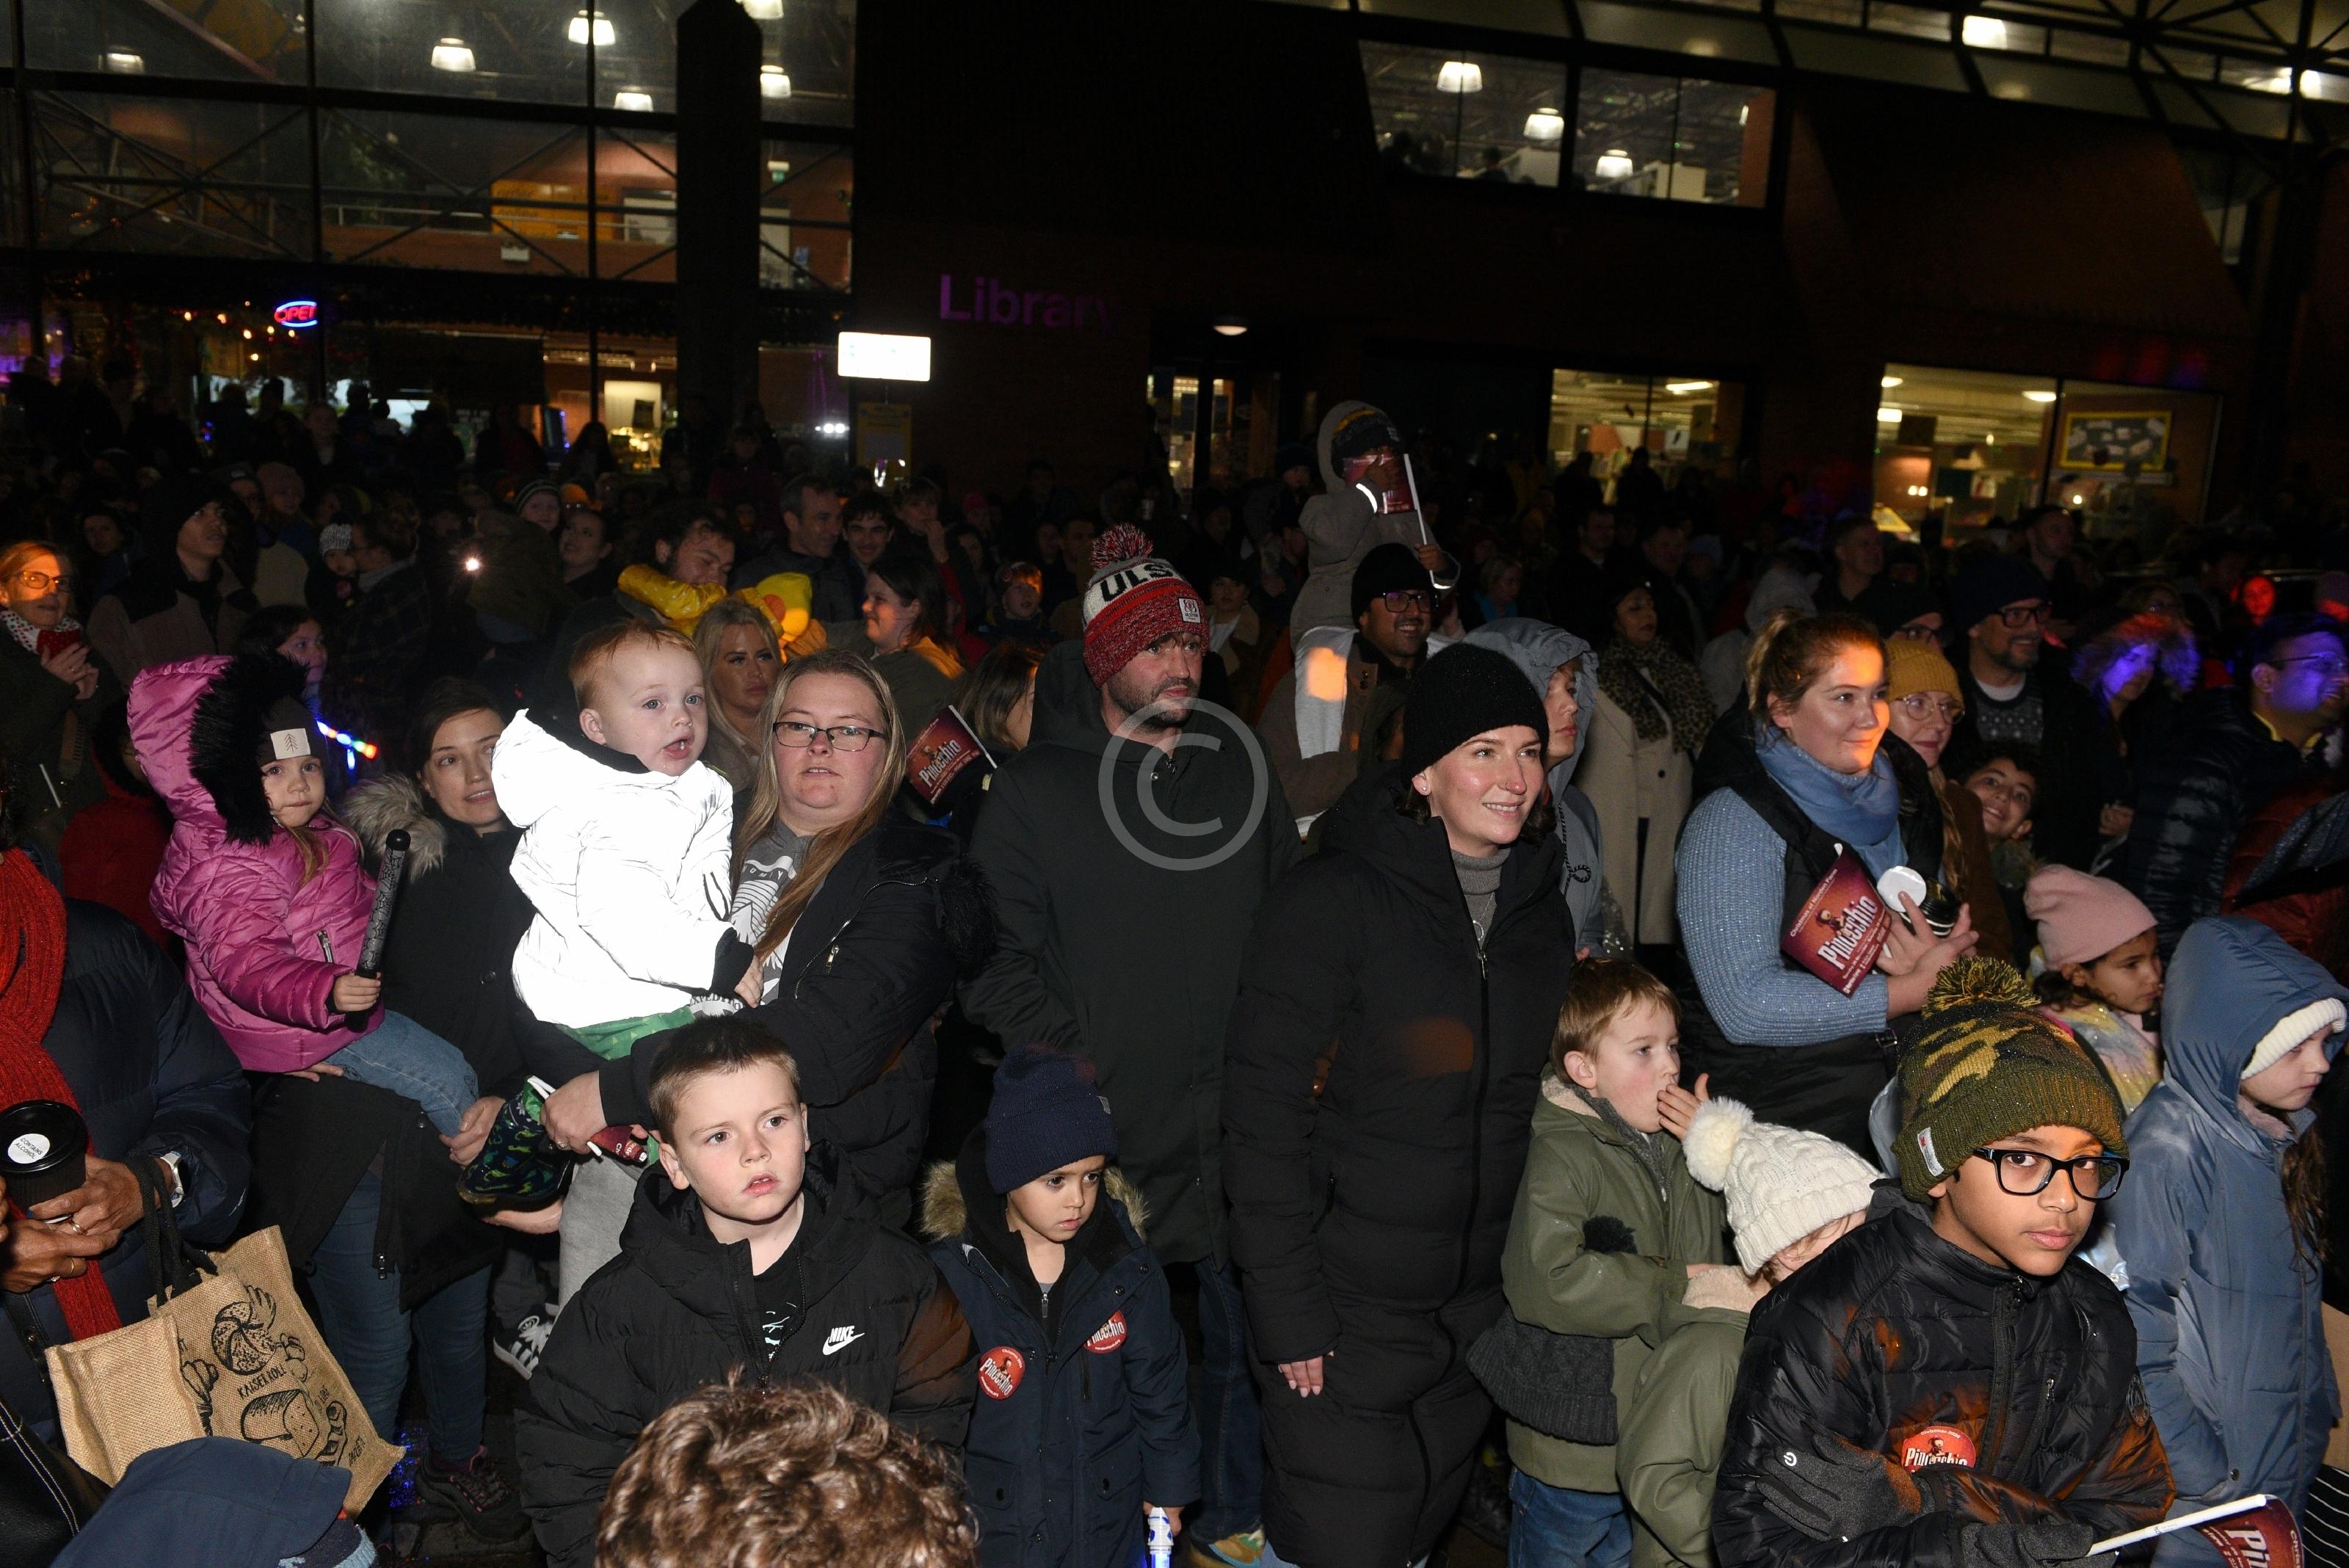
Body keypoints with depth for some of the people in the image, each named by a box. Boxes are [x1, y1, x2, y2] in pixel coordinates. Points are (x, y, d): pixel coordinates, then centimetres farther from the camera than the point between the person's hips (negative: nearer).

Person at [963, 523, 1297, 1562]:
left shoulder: (1239, 774, 7)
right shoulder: (1037, 791, -4)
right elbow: (997, 957, -7)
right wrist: (1067, 1066, -13)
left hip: (1235, 1125, 4)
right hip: (1106, 1128, -4)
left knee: (1241, 1337, 18)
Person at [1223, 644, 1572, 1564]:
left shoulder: (1541, 911, 6)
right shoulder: (1331, 901, -15)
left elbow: (1533, 1098, 13)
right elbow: (1264, 1115, -16)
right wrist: (1288, 1309, -18)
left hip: (1480, 1306, 6)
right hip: (1349, 1307, -6)